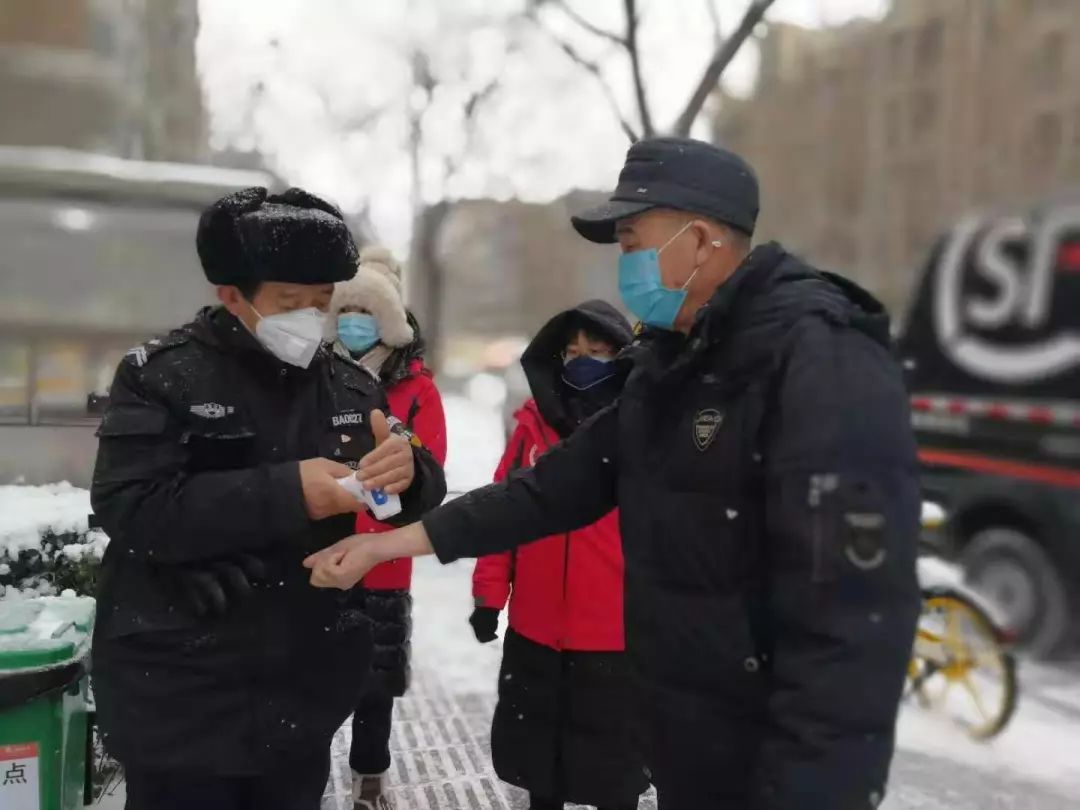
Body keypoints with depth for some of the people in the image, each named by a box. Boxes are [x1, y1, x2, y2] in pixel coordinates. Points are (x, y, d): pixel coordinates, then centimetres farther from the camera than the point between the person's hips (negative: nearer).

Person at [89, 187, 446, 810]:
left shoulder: (352, 387, 4)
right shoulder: (163, 376, -8)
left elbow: (420, 494, 4)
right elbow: (128, 507, -19)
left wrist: (408, 471, -21)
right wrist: (285, 493, -26)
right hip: (180, 701, -3)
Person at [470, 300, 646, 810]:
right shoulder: (534, 423, 2)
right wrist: (489, 594, 3)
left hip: (615, 635, -3)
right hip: (535, 630, 4)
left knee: (612, 764, 13)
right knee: (537, 750, 21)